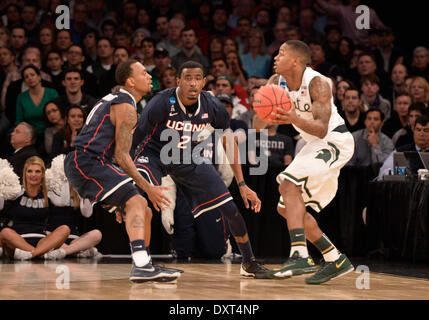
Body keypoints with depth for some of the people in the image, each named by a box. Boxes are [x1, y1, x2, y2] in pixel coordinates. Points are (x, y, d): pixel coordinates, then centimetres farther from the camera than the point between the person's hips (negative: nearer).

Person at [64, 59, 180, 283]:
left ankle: (144, 264, 24)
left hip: (83, 164, 11)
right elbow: (121, 156, -16)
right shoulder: (126, 107, -11)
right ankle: (141, 266, -41)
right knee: (136, 202, -25)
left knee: (144, 211, 15)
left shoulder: (113, 100, 21)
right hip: (85, 162, -11)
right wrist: (148, 188, -16)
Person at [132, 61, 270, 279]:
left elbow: (229, 143, -1)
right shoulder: (161, 104, -29)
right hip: (154, 154, -3)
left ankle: (249, 263, 23)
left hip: (190, 159, 3)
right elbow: (132, 140, -23)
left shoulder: (213, 107, -18)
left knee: (232, 209, 0)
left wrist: (242, 185, -3)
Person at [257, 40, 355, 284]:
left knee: (289, 184, -27)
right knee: (288, 208, 8)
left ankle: (300, 256, -35)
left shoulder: (317, 83, -22)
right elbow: (258, 125, -2)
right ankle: (337, 261, 16)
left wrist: (294, 118, -45)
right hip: (316, 146, 9)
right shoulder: (276, 83, -1)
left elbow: (321, 129, -29)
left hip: (335, 142, -9)